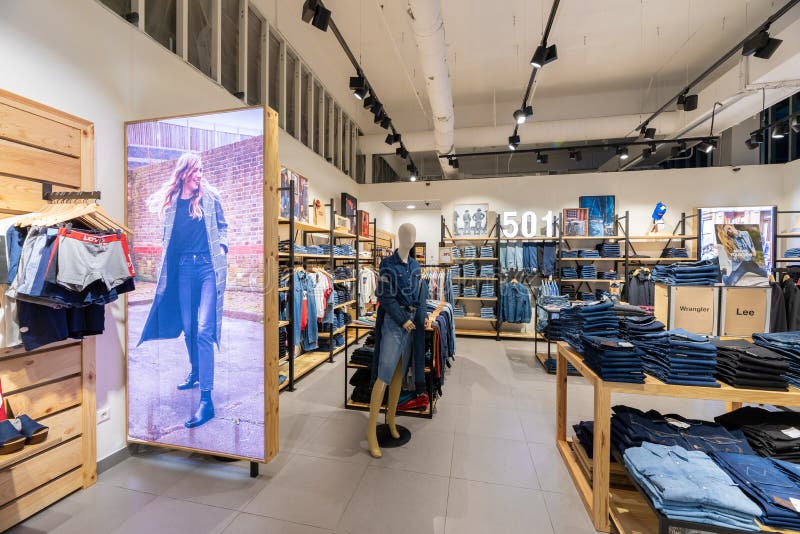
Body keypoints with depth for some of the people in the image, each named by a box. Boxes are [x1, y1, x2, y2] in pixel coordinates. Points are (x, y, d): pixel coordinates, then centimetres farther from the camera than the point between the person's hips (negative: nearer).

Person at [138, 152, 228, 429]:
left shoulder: (210, 196, 3)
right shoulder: (170, 200, 9)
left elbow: (222, 226, 12)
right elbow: (167, 236, 19)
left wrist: (222, 246, -2)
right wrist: (168, 264, 13)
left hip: (208, 266, -3)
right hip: (183, 268, 4)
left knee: (204, 330, -12)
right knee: (188, 327, 12)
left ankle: (206, 400, -10)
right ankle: (195, 372, 37)